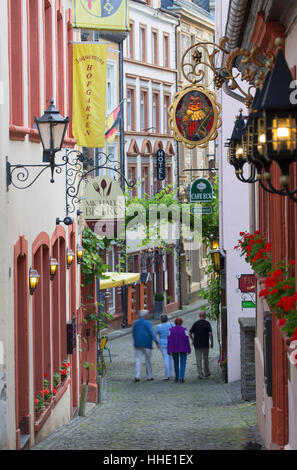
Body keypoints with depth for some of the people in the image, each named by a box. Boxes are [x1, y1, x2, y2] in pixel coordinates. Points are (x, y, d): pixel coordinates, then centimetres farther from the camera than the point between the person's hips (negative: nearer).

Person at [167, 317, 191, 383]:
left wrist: (169, 350, -3)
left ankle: (177, 377, 23)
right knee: (183, 363, 0)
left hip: (174, 349, 2)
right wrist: (188, 350, -2)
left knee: (176, 363, 17)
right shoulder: (184, 330, -8)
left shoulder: (171, 330, -3)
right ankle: (181, 377, -15)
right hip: (183, 349, -2)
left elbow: (169, 340, -5)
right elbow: (187, 340, -9)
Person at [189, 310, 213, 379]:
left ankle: (200, 374, -6)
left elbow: (190, 333, -1)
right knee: (205, 358, 14)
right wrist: (212, 342, -5)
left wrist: (192, 340, 15)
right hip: (205, 344, -1)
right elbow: (210, 334, -13)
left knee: (198, 359, 1)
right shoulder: (207, 323, -6)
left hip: (197, 345, 1)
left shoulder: (195, 323, 2)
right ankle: (206, 372, 25)